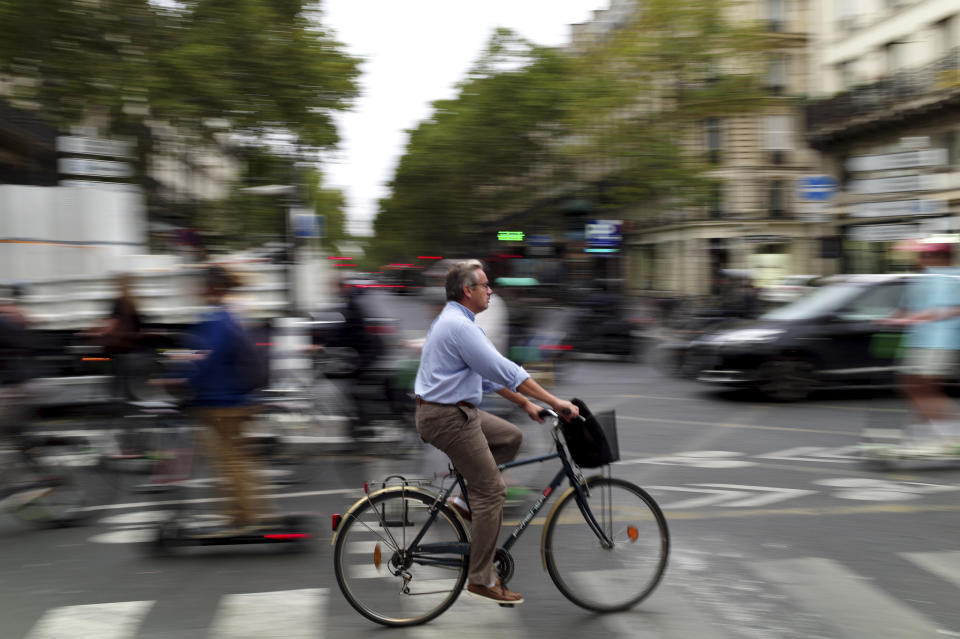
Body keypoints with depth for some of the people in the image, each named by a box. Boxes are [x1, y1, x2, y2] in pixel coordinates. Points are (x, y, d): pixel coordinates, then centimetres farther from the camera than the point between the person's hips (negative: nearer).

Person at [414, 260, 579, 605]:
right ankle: (481, 579, 1)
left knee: (510, 437, 19)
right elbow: (504, 371, -23)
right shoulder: (459, 325, -18)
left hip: (457, 410, 10)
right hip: (447, 417, -10)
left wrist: (525, 403, 18)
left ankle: (467, 501, 15)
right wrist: (556, 403, -20)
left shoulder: (454, 321, 16)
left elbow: (489, 373, 21)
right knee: (491, 491, -5)